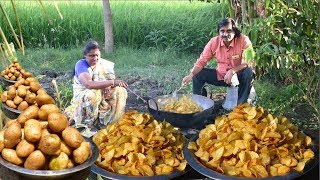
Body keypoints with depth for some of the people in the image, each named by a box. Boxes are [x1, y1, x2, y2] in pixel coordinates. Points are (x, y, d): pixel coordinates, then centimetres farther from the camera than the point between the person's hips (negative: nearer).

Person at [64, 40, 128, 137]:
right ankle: (88, 125, -17)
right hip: (83, 97, -5)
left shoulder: (106, 64, -2)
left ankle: (113, 122, -6)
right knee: (93, 94, -37)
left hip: (103, 97, 5)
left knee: (121, 91, -16)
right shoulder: (81, 65, -18)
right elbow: (88, 84, -36)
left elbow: (113, 84, -7)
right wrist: (112, 82, -42)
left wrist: (109, 87, -33)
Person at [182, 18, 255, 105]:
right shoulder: (214, 42, -10)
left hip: (238, 76, -3)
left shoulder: (243, 40, -19)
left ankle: (240, 105, -17)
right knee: (197, 75, -11)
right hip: (220, 76, 3)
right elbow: (201, 61, -9)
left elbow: (249, 62, -23)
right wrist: (191, 74, -25)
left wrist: (232, 71, -35)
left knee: (248, 72, -33)